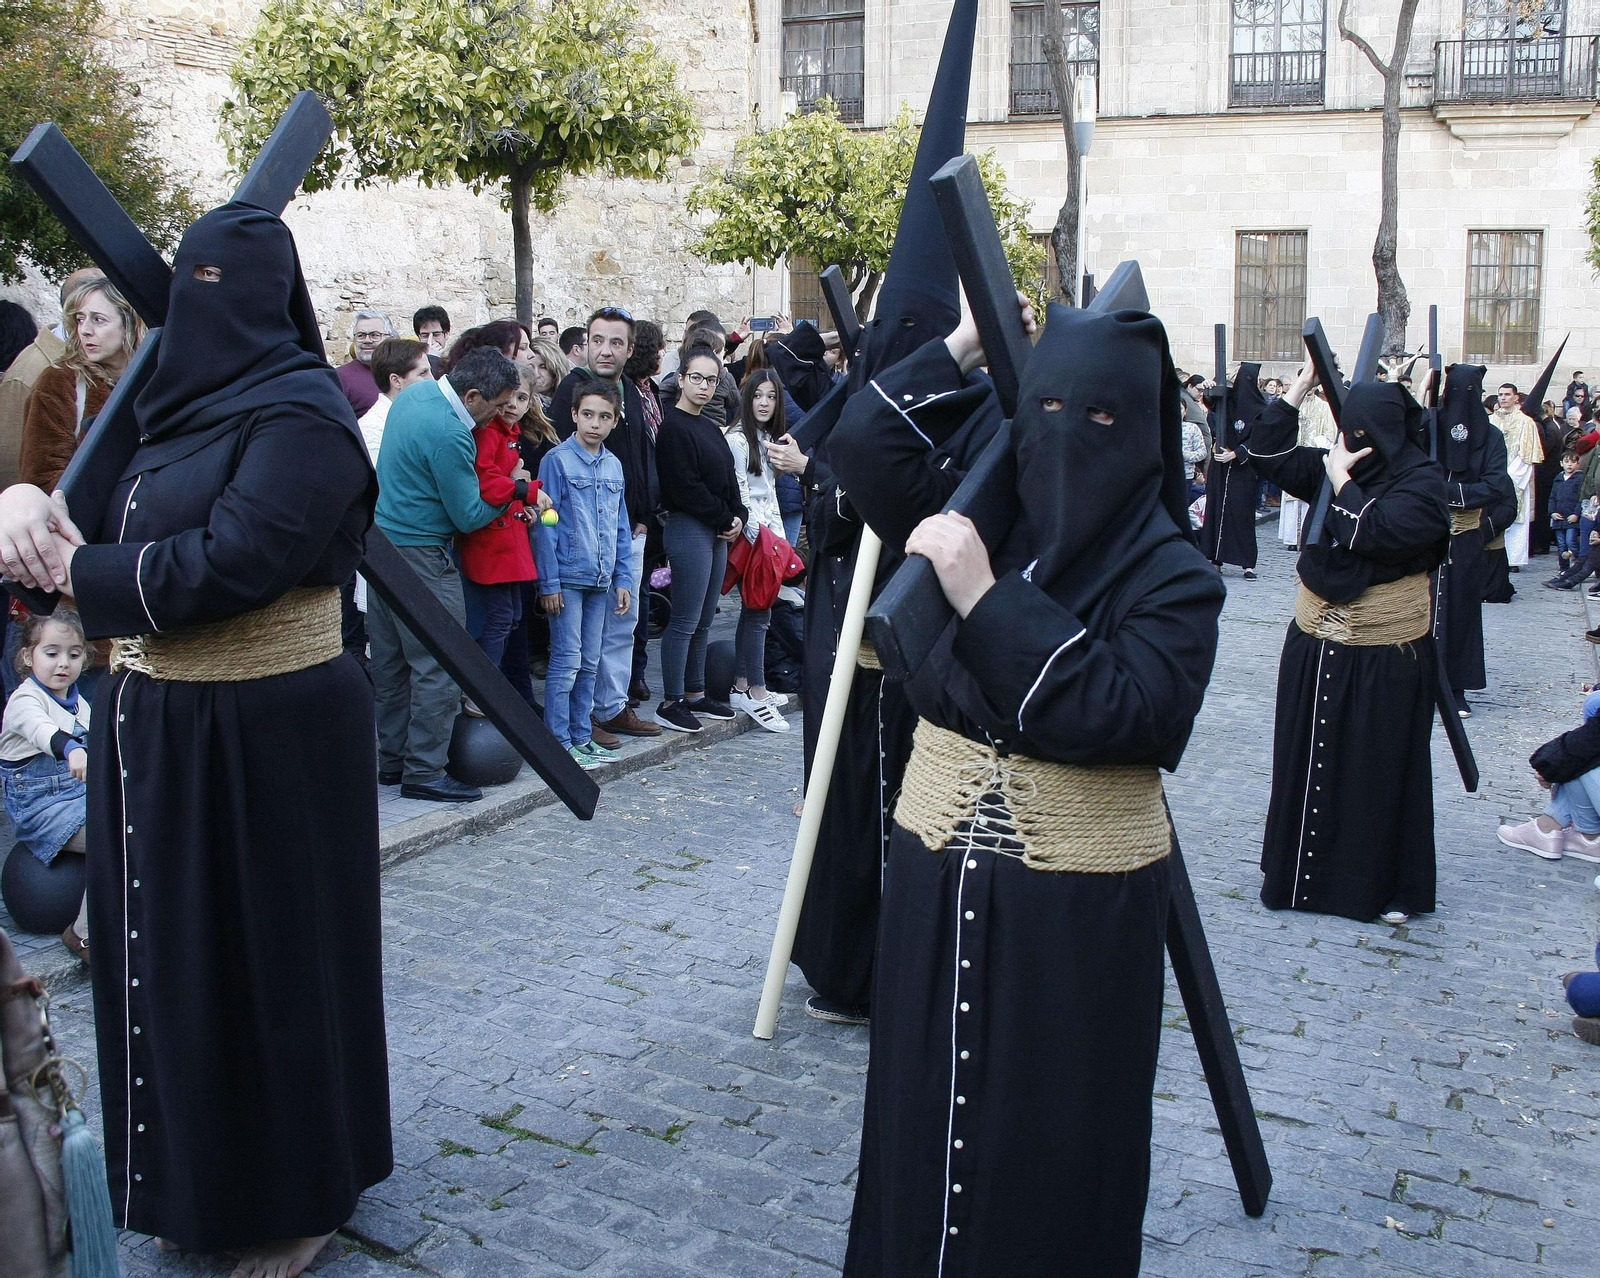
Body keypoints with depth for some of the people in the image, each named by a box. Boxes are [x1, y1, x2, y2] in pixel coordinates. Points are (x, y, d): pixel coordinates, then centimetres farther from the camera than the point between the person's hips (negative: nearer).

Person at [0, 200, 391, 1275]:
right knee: (175, 950, 17)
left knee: (272, 953, 4)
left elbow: (231, 563, -26)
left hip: (269, 735, -9)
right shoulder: (191, 400, 12)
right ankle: (201, 1168, 36)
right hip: (164, 725, 9)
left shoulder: (298, 413, -15)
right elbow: (95, 510, 15)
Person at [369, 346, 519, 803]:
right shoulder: (448, 435, -23)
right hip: (421, 555, -10)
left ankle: (392, 761, 23)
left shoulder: (414, 392, 6)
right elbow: (468, 516, -16)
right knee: (440, 666, -3)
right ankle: (423, 772, 1)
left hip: (383, 542, 10)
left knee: (390, 662, 15)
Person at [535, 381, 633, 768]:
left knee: (589, 663, 12)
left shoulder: (614, 465, 10)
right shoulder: (557, 460, -7)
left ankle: (581, 737, 21)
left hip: (600, 580, 6)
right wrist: (549, 582, -12)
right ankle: (559, 743, 4)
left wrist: (621, 579, 11)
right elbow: (547, 524, -9)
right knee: (566, 662, -3)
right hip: (568, 577, -6)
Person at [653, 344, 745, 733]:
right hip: (688, 528, -9)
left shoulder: (709, 428, 17)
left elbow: (727, 479, 20)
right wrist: (725, 519, -11)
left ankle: (695, 694, 21)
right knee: (685, 621, -6)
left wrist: (739, 516, 3)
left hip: (717, 532, 9)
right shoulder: (672, 426, -11)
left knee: (703, 622, 13)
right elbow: (686, 487, -17)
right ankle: (671, 703, 0)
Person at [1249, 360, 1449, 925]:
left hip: (1386, 657, -6)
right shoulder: (1334, 467, 5)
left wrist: (1343, 482, -15)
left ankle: (1389, 886, 15)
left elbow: (1377, 530, -27)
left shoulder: (1422, 480, -12)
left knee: (1382, 770, 3)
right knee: (1308, 759, 12)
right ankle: (1306, 869, 25)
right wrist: (1302, 385, -4)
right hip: (1316, 647, 6)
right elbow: (1271, 453, 0)